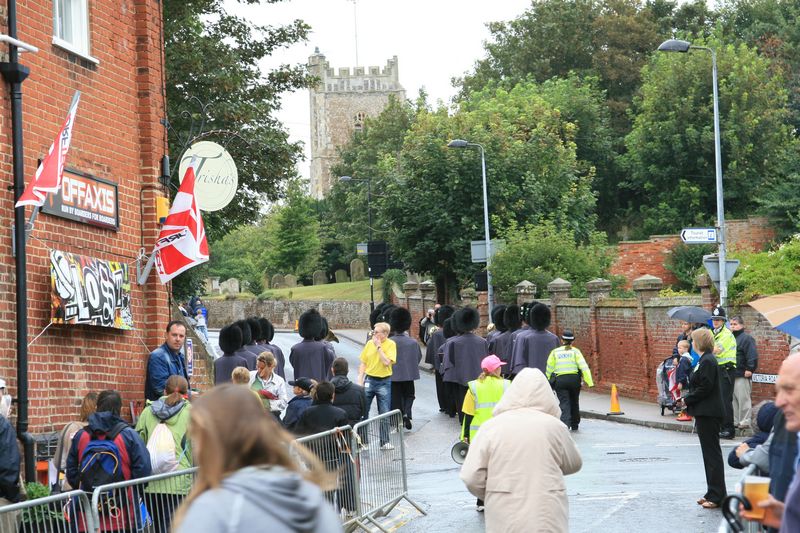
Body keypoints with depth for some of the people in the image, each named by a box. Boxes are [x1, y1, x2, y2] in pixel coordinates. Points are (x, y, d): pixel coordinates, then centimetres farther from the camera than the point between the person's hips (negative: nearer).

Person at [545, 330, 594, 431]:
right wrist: (589, 381, -9)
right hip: (574, 379, 1)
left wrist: (549, 381, 22)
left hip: (560, 380, -1)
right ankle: (574, 425, 32)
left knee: (564, 404, -5)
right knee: (574, 403, 19)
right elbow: (583, 366, -6)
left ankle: (565, 424, -27)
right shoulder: (575, 351, 4)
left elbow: (549, 369, 9)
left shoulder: (555, 352, 7)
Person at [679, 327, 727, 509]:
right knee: (710, 453, 14)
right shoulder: (708, 360, 15)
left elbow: (704, 388, -21)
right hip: (707, 413, 10)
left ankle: (717, 496, -3)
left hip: (708, 414, -10)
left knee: (712, 453, -6)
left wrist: (687, 399, -10)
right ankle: (713, 493, 20)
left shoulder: (707, 362, -16)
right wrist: (687, 397, 8)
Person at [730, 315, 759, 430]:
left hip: (742, 375, -8)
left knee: (743, 399, -3)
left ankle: (745, 421, 1)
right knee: (733, 399, 11)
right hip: (730, 374, 8)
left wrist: (750, 369, -19)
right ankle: (735, 421, 18)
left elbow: (752, 355, -15)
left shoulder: (746, 338, -8)